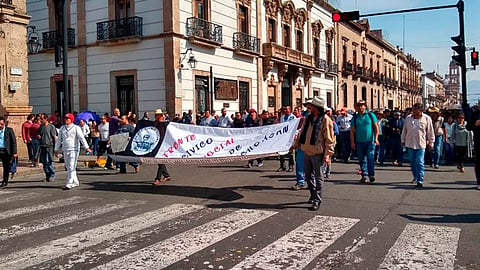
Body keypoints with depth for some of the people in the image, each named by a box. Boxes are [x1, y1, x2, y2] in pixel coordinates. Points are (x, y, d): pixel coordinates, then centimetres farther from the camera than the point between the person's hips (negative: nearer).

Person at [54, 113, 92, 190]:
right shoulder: (62, 128, 13)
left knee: (71, 167, -9)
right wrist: (56, 150, 19)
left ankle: (68, 184, -10)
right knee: (68, 167, 10)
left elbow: (82, 138, -8)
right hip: (65, 150, 6)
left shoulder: (76, 128, -2)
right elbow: (59, 139, 19)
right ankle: (75, 182, 21)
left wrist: (87, 147, -15)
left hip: (74, 150, -6)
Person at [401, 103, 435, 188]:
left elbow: (430, 132, 3)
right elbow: (404, 130, 15)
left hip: (421, 144, -3)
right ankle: (415, 177, 29)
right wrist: (403, 140, 16)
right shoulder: (408, 118, 6)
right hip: (410, 144, 4)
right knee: (412, 162, 11)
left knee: (420, 162, -8)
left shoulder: (426, 119, -2)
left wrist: (431, 142, 5)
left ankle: (420, 180, -5)